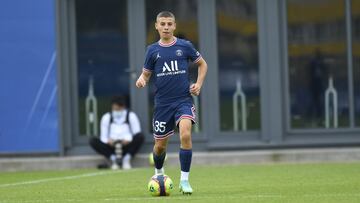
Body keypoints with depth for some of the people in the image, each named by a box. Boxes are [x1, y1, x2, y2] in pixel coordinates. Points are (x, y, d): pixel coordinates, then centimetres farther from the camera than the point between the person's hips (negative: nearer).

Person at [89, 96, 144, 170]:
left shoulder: (131, 116, 2)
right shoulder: (106, 118, 5)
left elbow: (137, 133, -3)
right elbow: (103, 137, 3)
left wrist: (129, 139, -24)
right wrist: (108, 140, -21)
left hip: (127, 145, -1)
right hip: (112, 147, 1)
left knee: (140, 136, -28)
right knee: (92, 140, -22)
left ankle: (127, 158, -22)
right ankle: (113, 158, -23)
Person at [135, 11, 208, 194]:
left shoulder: (185, 46, 1)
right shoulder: (152, 50, 3)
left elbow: (202, 64, 14)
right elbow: (146, 73, 10)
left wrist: (198, 84, 0)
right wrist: (142, 79, -13)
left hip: (183, 100, -2)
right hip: (162, 103, 2)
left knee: (185, 134, -25)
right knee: (160, 145, 8)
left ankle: (184, 180, -15)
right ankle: (158, 173, 40)